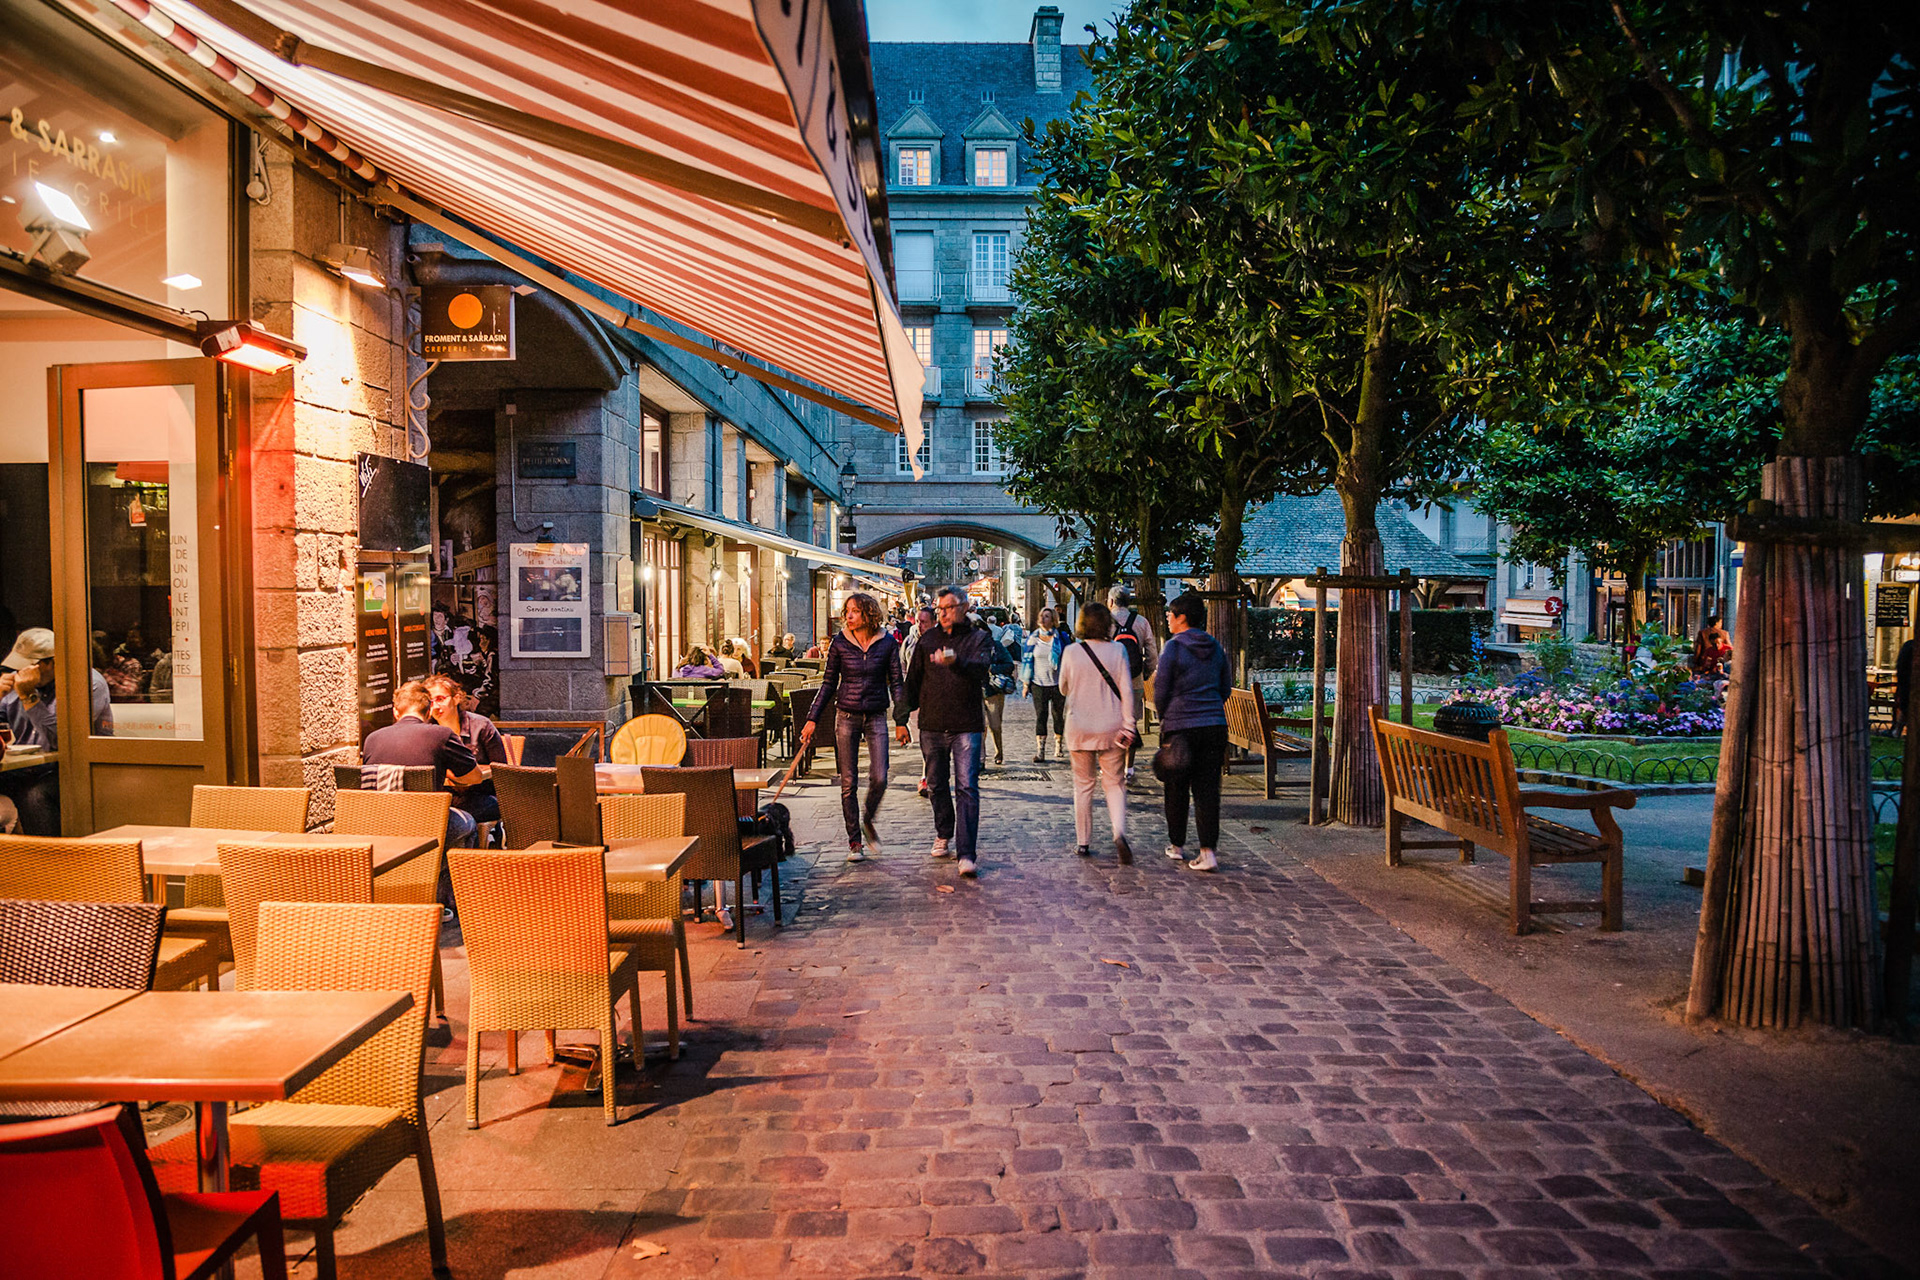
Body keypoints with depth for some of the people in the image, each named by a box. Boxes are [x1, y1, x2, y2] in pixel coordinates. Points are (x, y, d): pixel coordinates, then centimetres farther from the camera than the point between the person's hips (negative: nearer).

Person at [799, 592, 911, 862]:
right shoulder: (839, 643, -1)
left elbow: (896, 683, 3)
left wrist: (901, 721, 0)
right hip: (846, 715, 0)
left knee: (879, 779, -8)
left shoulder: (887, 642, -2)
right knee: (848, 783, 1)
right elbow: (828, 683, 4)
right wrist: (812, 719, 0)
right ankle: (854, 841, 13)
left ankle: (868, 821, 22)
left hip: (876, 716, 0)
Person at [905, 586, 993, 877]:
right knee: (937, 784, 14)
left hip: (967, 725, -4)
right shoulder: (928, 639, 10)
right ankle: (943, 835, 35)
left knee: (967, 787, -9)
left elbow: (980, 669, -20)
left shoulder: (978, 638, 0)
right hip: (932, 725, 4)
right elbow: (913, 679, 15)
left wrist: (955, 662, -40)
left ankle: (966, 854, -10)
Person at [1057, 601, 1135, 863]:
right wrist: (1128, 726, -2)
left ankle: (1083, 843, 15)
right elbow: (1126, 690, -6)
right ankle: (1119, 832, -13)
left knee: (1083, 784, 11)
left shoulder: (1071, 652, -5)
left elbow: (1063, 689, 7)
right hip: (1111, 727, 0)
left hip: (1080, 728, 0)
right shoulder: (1117, 650, -5)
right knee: (1114, 783, 9)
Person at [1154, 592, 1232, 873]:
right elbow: (1226, 688, 15)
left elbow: (1161, 690, -6)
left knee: (1177, 789, 11)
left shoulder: (1173, 647, -9)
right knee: (1207, 789, 4)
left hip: (1180, 726, -4)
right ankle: (1208, 851, -2)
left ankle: (1176, 845, 23)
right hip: (1215, 724, 4)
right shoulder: (1215, 647, 8)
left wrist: (1164, 716, 12)